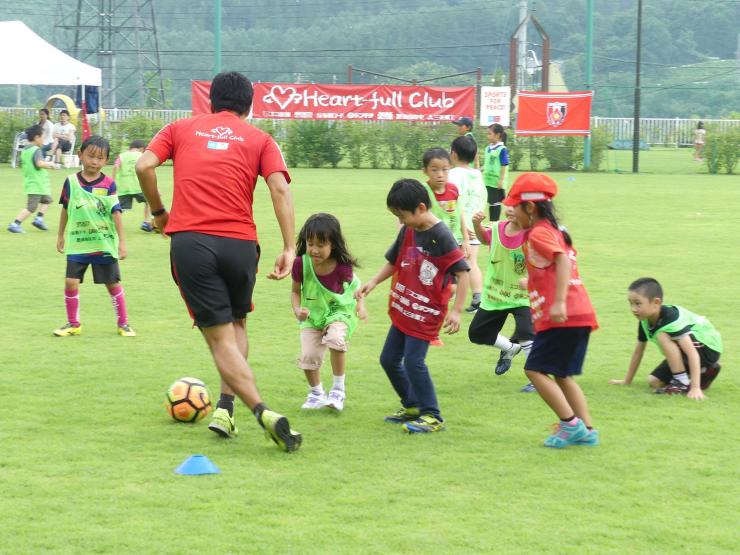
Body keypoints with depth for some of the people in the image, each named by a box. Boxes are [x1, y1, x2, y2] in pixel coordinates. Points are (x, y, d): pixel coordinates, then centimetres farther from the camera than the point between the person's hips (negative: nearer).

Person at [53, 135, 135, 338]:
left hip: (104, 243, -1)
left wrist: (122, 242, -9)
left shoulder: (108, 185, -7)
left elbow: (116, 213, -7)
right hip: (77, 243, 1)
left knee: (113, 283, 7)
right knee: (71, 283, -5)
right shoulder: (71, 182, -1)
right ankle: (73, 324, 11)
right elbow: (65, 209, 11)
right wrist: (61, 235, 17)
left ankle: (123, 323, 21)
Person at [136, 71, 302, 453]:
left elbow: (144, 166, 2)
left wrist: (158, 212, 16)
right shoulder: (259, 139, 14)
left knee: (220, 338, 1)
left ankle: (261, 411, -17)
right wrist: (289, 249, -4)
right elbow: (279, 188, -2)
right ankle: (225, 407, 11)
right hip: (240, 243, 1)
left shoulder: (181, 129, 16)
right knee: (236, 324, 24)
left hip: (189, 239, -1)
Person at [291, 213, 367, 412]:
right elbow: (295, 291, -3)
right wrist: (297, 309, -19)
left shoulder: (342, 266, -22)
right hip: (312, 315, 2)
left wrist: (360, 304, -9)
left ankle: (338, 389, -12)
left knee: (335, 337, -32)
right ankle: (316, 393, 22)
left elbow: (355, 284, 1)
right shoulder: (301, 264, -19)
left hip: (339, 311, -2)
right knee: (308, 356, -10)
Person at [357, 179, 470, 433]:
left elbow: (463, 272, -19)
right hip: (402, 310, 9)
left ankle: (432, 416, 0)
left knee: (413, 361, -12)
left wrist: (457, 311, -22)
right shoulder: (407, 232, 5)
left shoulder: (441, 236, -18)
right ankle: (412, 406, 30)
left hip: (426, 313, -9)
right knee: (389, 359, 13)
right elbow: (393, 262, 18)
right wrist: (372, 283, 2)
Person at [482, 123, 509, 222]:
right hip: (488, 181, 7)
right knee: (490, 203, 12)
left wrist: (501, 180, -16)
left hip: (497, 182, -7)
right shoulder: (488, 148, 9)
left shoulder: (502, 149, -13)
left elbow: (504, 166, -14)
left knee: (496, 203, 3)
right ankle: (491, 222, 19)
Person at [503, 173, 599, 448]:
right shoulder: (557, 231, 20)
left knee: (535, 370, -6)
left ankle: (571, 423, -9)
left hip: (563, 316, -10)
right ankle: (587, 430, 11)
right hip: (581, 313, 10)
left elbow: (563, 261, -24)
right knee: (562, 375, 15)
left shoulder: (538, 233, -9)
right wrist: (532, 284, 42)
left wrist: (559, 301, -33)